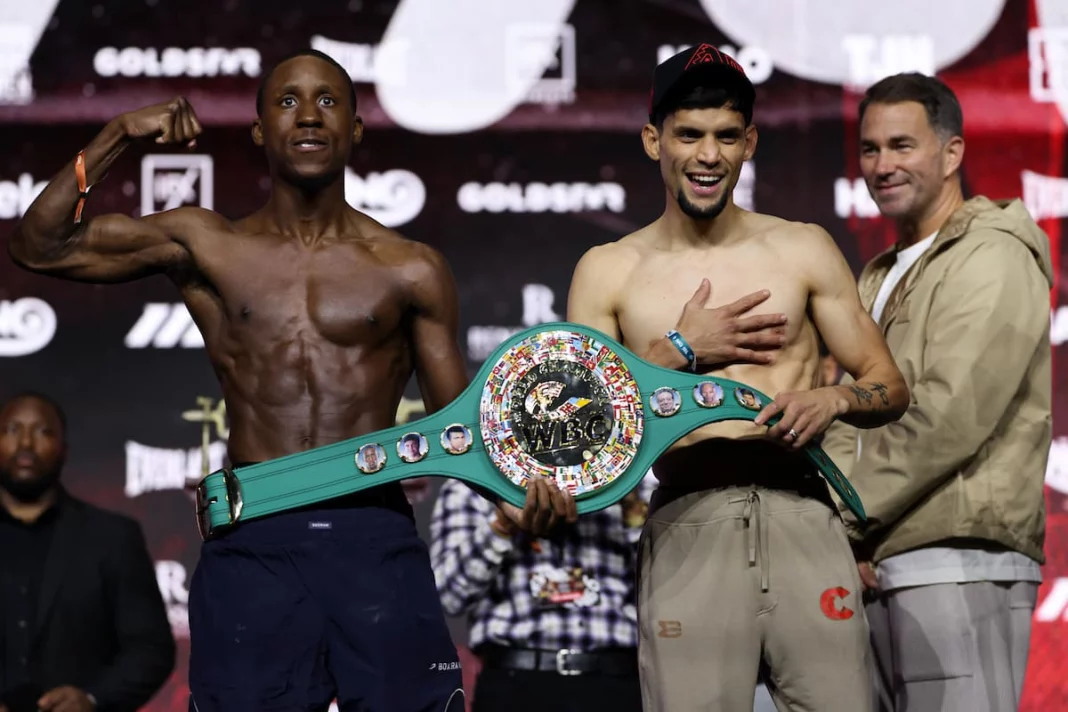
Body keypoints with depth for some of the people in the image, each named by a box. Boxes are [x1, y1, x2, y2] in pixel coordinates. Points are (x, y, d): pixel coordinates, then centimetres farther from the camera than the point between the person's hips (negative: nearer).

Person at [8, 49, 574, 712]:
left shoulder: (412, 271, 8)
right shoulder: (204, 246, 9)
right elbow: (39, 246, 8)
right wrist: (116, 139, -1)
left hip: (377, 540, 0)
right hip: (250, 543, 0)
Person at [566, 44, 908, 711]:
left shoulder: (804, 250, 12)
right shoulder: (608, 272, 10)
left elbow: (891, 387, 13)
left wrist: (833, 398, -8)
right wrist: (679, 351, -3)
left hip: (803, 517, 1)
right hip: (687, 527, -1)